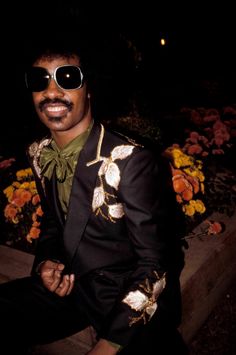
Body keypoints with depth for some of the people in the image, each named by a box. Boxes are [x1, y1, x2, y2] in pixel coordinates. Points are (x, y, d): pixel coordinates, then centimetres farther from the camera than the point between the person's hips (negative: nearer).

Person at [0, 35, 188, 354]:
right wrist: (45, 263, -6)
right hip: (70, 282, 5)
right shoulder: (39, 154, -1)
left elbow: (155, 263, -18)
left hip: (134, 296, -4)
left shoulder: (132, 161, -22)